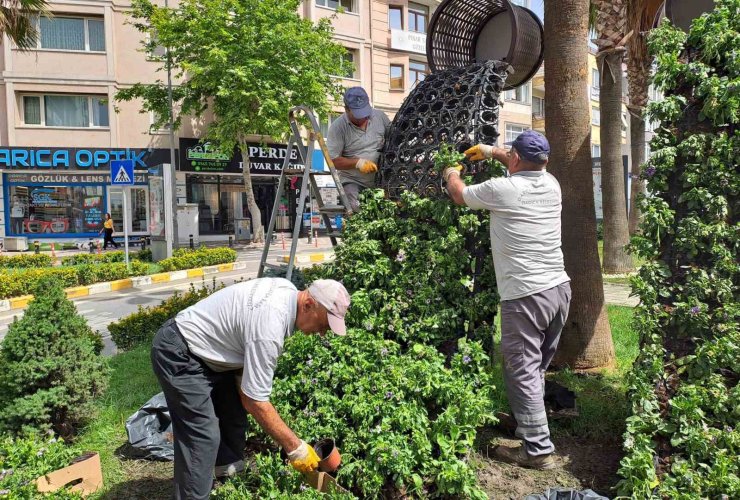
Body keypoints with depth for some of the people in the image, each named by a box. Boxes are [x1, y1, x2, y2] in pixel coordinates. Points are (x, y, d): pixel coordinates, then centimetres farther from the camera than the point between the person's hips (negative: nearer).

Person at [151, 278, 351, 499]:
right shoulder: (268, 327, -34)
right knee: (202, 438, -14)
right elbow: (255, 401, -29)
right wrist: (295, 447, -21)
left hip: (204, 347, 10)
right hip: (178, 354, -10)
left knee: (234, 419, 14)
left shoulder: (289, 290, -6)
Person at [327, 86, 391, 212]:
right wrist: (357, 162, -19)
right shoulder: (338, 127, -7)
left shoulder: (380, 116, 4)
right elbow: (332, 160, -8)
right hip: (353, 182, -3)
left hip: (381, 181, 3)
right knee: (355, 211, -27)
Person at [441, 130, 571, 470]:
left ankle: (538, 450, 6)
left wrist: (451, 174, 30)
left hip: (525, 296, -8)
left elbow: (459, 196, 9)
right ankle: (528, 422, 36)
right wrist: (493, 151, 40)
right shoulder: (551, 184, 8)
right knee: (538, 367, 19)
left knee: (523, 372, 0)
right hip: (560, 288, 8)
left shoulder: (502, 189, -10)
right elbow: (529, 168, 33)